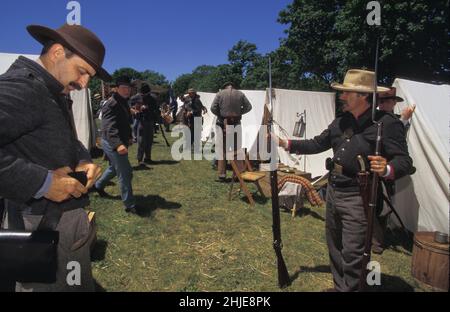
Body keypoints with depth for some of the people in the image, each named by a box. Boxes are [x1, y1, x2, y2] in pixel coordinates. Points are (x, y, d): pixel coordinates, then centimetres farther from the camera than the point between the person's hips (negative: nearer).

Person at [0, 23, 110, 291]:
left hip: (67, 215, 10)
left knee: (81, 284, 23)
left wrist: (83, 160, 0)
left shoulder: (54, 93, 13)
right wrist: (41, 182, -27)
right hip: (42, 224, -10)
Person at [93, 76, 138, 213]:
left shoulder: (124, 103, 12)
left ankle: (98, 186, 50)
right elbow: (109, 127, -32)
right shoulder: (111, 104, -20)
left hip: (121, 141, 10)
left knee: (115, 167, 27)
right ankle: (130, 205, 0)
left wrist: (129, 137, 18)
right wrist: (118, 144, -46)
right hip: (113, 143, -10)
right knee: (126, 173, -8)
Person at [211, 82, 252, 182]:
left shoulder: (220, 94, 0)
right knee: (237, 150, 10)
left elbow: (213, 108, -6)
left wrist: (220, 114, 8)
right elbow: (248, 107, 7)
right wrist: (239, 112, 11)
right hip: (236, 124, 2)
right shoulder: (240, 94, 6)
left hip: (223, 125, -2)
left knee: (222, 151, 4)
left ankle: (222, 175, 6)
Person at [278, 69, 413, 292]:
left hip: (358, 198, -8)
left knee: (352, 254, -3)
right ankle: (339, 286, 40)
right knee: (335, 247, 20)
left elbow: (404, 160, -14)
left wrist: (387, 170, -36)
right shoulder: (340, 122, 10)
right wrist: (286, 144, 11)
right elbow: (317, 144, 18)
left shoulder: (387, 123, -12)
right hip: (333, 192, 8)